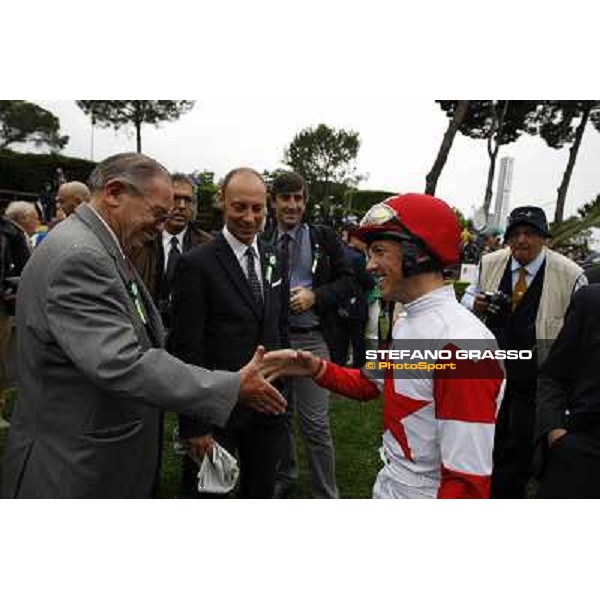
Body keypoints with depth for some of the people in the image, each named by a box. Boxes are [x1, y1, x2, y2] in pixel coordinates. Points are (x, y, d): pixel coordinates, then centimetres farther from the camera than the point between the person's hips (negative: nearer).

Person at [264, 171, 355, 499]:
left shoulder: (324, 237, -1)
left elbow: (347, 281, -1)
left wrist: (315, 296, -15)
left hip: (311, 339, -3)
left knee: (315, 423, 0)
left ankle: (325, 494, 17)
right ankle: (284, 476, 40)